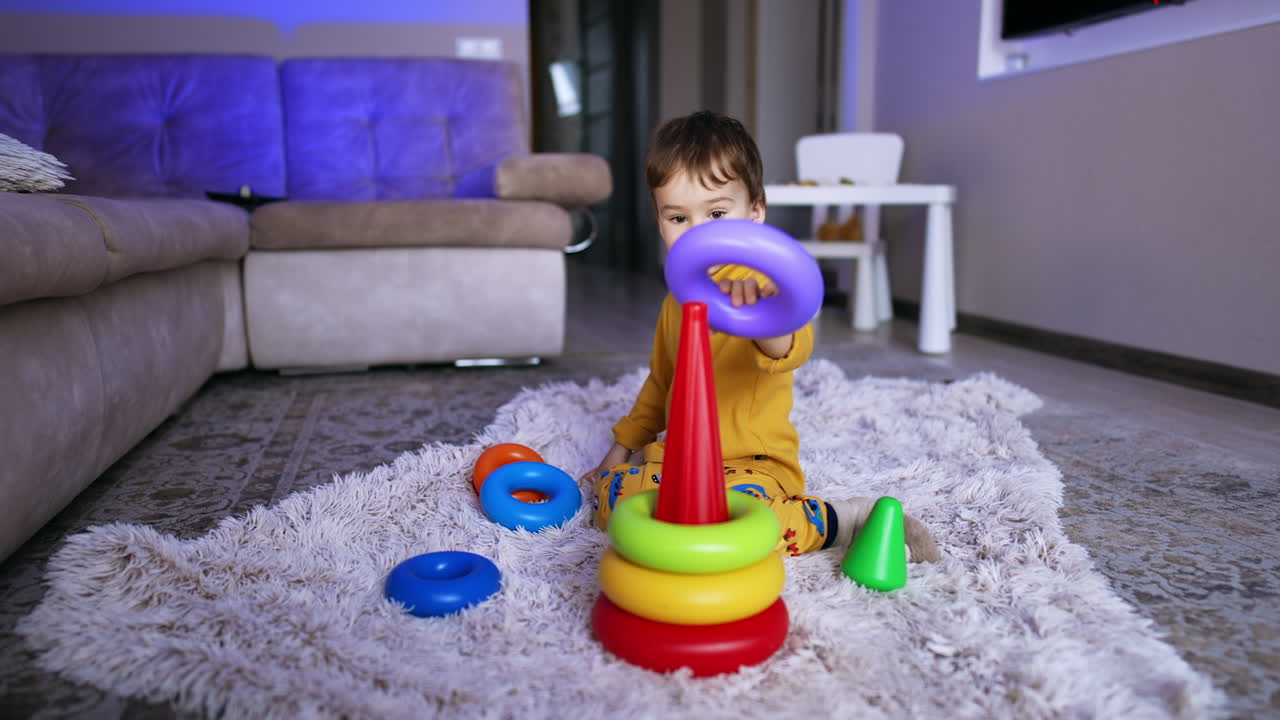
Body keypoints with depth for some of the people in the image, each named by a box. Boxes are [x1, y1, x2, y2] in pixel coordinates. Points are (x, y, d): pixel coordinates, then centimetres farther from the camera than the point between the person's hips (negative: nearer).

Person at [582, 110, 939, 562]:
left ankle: (840, 519, -12)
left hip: (752, 465, -7)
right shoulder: (676, 300, 12)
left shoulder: (759, 286, -14)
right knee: (611, 493, -14)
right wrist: (621, 449, 27)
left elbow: (791, 348, -37)